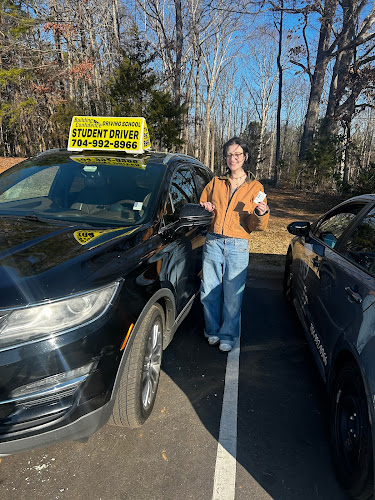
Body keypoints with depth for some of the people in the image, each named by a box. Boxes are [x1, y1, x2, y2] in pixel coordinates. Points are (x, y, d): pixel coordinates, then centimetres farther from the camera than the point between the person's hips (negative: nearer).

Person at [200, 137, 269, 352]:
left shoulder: (255, 187, 6)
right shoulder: (216, 183, 12)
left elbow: (257, 226, 2)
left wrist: (262, 213, -19)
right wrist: (205, 209, 0)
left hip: (238, 247, -2)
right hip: (213, 243, 2)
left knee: (232, 294, 0)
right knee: (210, 291, 5)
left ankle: (228, 336, 20)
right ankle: (213, 331, 26)